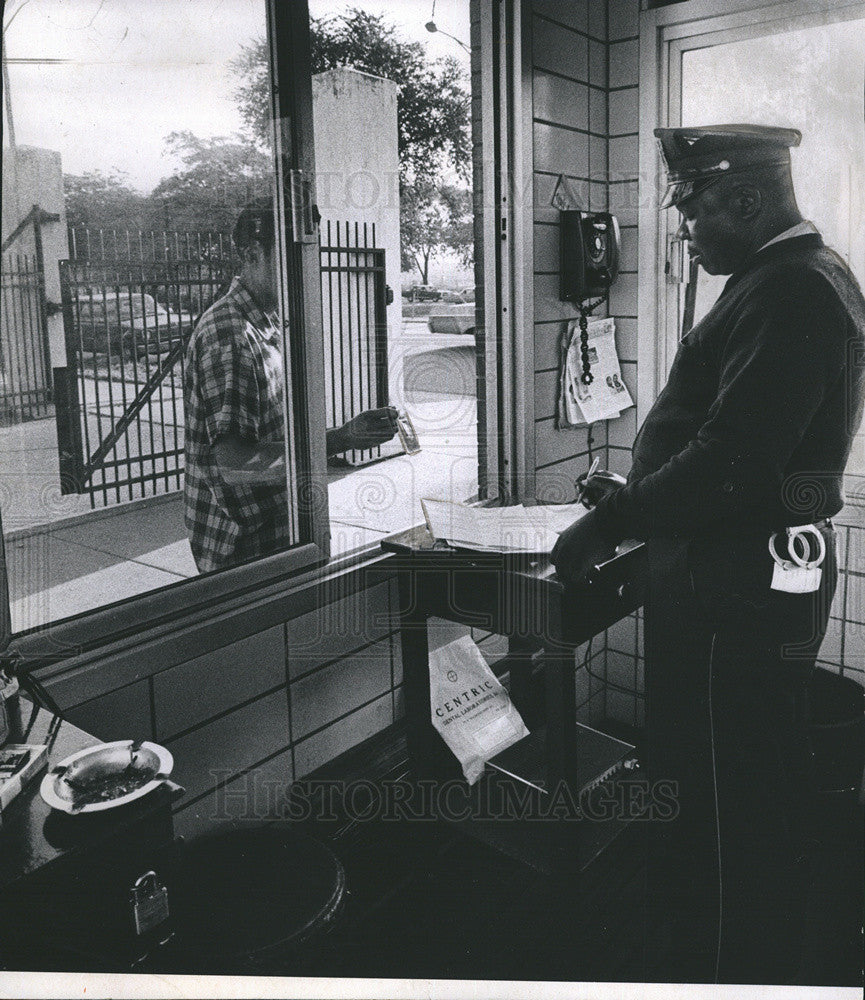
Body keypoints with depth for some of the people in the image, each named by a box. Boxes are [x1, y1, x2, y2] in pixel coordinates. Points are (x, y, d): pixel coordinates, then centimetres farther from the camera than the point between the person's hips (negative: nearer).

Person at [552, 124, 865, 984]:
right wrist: (635, 495, 15)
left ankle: (733, 970, 26)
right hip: (756, 569, 11)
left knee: (730, 797, 5)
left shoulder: (789, 292, -18)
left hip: (739, 587, -11)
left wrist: (608, 523, -18)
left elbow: (730, 460, -26)